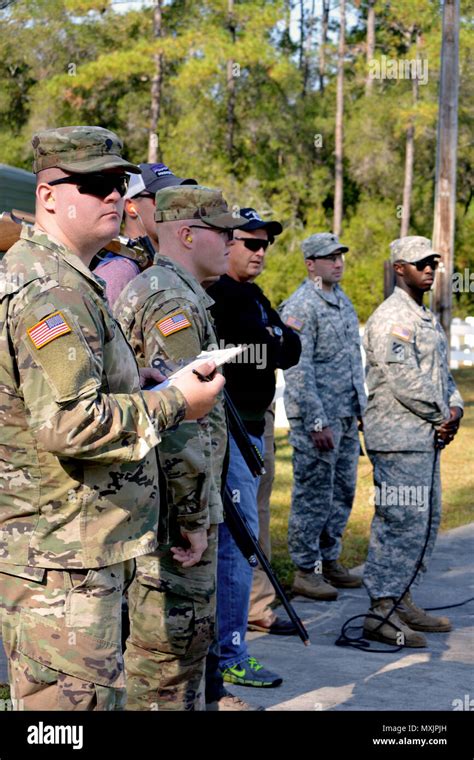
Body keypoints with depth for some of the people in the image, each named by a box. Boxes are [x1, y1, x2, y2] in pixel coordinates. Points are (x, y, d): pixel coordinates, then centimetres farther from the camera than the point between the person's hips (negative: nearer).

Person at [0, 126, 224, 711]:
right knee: (76, 700, -4)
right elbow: (70, 424, -27)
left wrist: (137, 379, 14)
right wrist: (174, 404, -15)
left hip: (71, 548, 11)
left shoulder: (51, 276, 17)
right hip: (60, 557, -11)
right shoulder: (50, 289, -18)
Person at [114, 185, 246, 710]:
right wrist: (194, 517, -20)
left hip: (156, 504, 11)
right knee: (173, 643, -2)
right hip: (174, 510, -11)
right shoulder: (174, 299, -17)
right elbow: (179, 418, -25)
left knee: (185, 639, 19)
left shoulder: (145, 289, 17)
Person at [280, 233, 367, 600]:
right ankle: (307, 570, 7)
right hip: (317, 418, -8)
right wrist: (317, 422, -20)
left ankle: (330, 559, 25)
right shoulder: (300, 307, -13)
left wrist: (362, 406, 18)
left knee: (343, 492, 13)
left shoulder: (343, 300, 15)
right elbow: (298, 370, -17)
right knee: (314, 495, -2)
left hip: (347, 417, 8)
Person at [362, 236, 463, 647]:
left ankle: (402, 600, 23)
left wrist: (454, 407, 2)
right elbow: (404, 381, -20)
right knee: (403, 521, -9)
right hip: (399, 438, -10)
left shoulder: (427, 317, 18)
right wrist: (441, 416, -11)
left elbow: (442, 371, 20)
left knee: (426, 520, 14)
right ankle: (380, 611, -3)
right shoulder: (391, 318, -13)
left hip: (427, 435, 10)